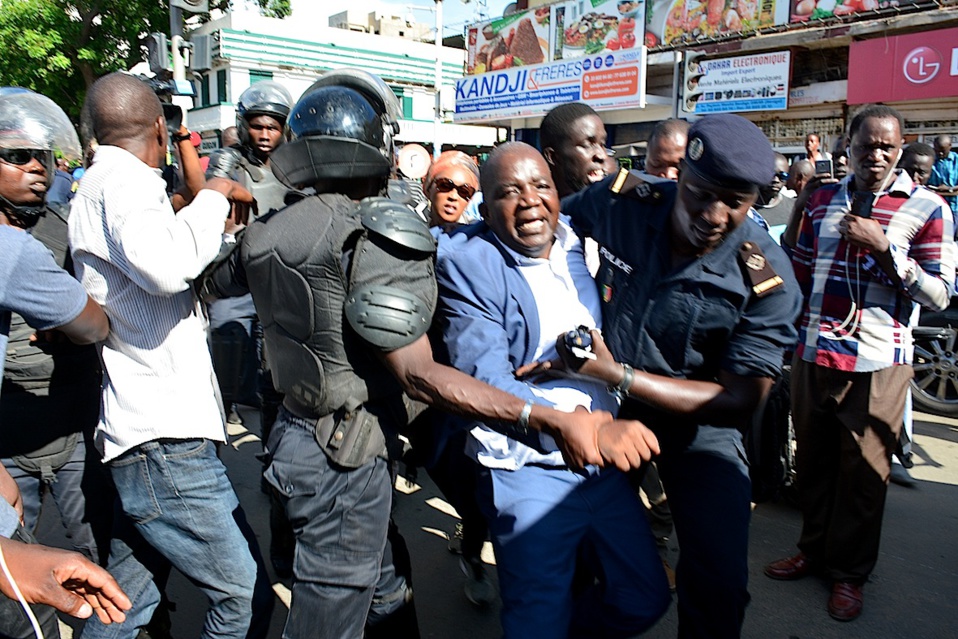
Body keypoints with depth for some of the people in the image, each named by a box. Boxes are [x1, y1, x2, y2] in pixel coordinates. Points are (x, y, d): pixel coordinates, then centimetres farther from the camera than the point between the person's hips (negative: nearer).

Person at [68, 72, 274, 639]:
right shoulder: (124, 182, -12)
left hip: (140, 436, 10)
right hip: (164, 442, -10)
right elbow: (164, 266, -35)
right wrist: (215, 193, -17)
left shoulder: (102, 184, 20)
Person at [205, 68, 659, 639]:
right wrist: (550, 421, -34)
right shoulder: (372, 234, -22)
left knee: (387, 593, 25)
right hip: (344, 461, -8)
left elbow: (216, 282, 22)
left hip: (300, 435, 8)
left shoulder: (268, 231, 1)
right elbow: (418, 374, -29)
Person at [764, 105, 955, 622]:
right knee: (813, 459, 14)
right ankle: (814, 549, 34)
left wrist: (884, 248, -17)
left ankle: (849, 570, 25)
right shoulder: (823, 200, 8)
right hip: (813, 355, 4)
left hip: (877, 364, -3)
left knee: (863, 471, 7)